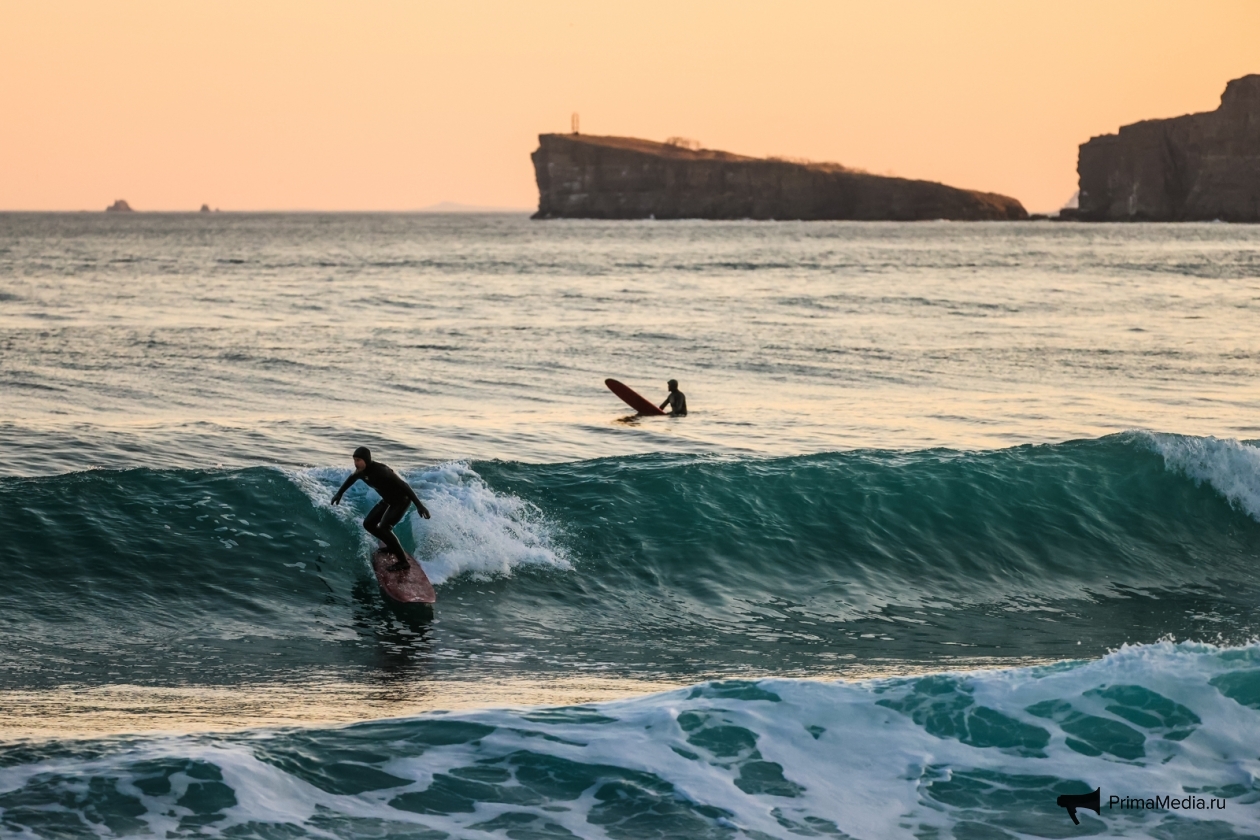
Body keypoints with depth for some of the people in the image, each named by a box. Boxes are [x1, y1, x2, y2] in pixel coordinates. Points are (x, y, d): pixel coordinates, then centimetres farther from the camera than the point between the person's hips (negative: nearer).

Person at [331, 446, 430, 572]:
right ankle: (393, 546, 28)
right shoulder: (361, 471, -9)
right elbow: (351, 479, 17)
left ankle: (403, 562, -13)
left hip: (402, 499, -9)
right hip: (388, 500, 9)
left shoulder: (380, 471, -34)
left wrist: (419, 505, -37)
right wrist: (339, 493, 30)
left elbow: (403, 485, -34)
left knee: (383, 528, -21)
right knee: (368, 524, 9)